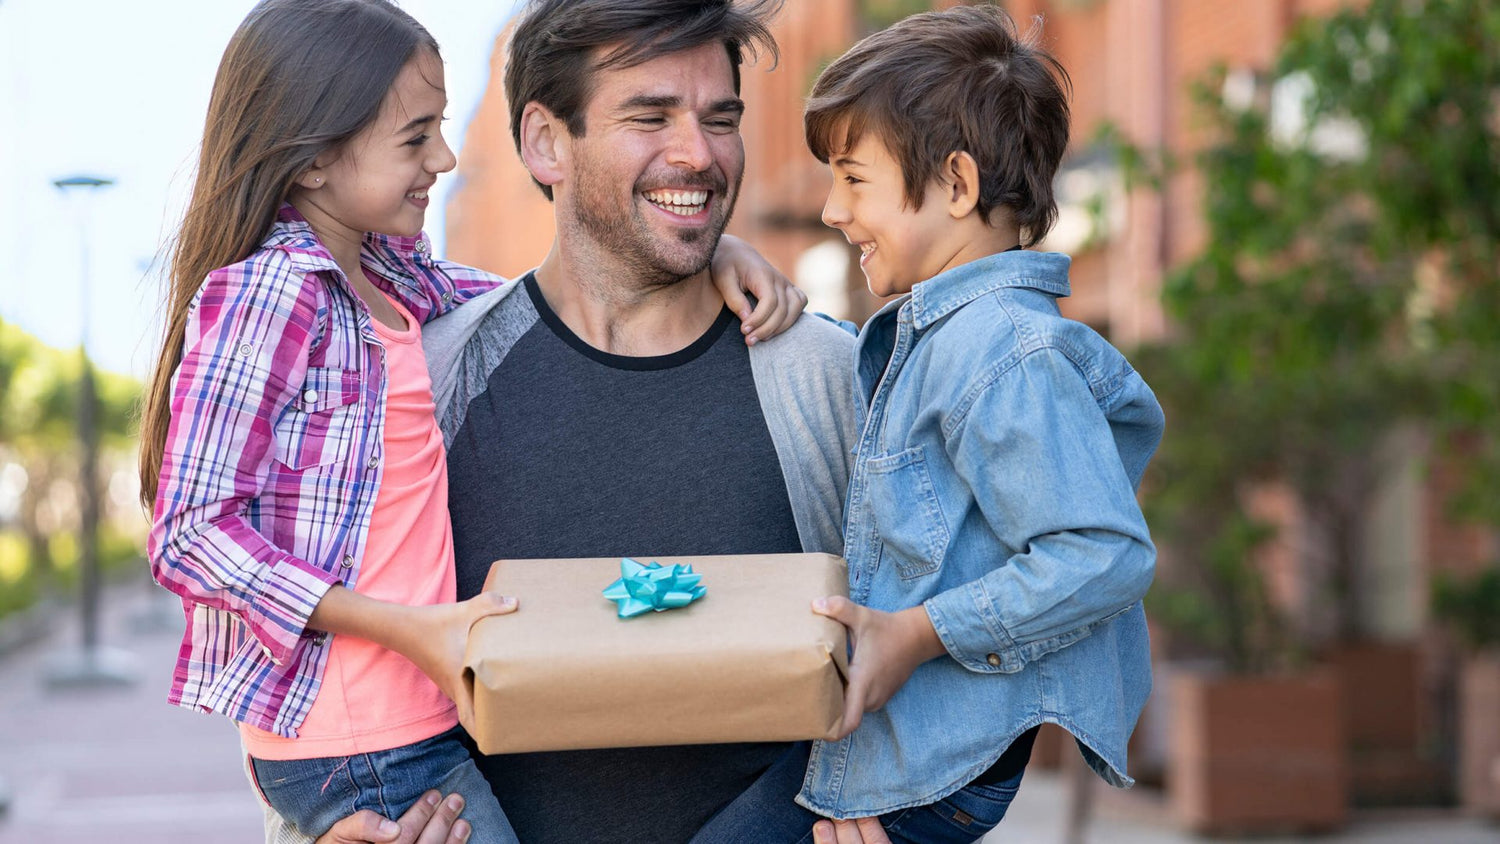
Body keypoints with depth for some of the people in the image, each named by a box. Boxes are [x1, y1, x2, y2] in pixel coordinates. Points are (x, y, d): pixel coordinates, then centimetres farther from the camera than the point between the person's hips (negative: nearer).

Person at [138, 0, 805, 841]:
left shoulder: (390, 275, 10)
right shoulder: (267, 294, -15)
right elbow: (192, 535, -17)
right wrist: (404, 628, -21)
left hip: (425, 723, 8)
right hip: (360, 750, -8)